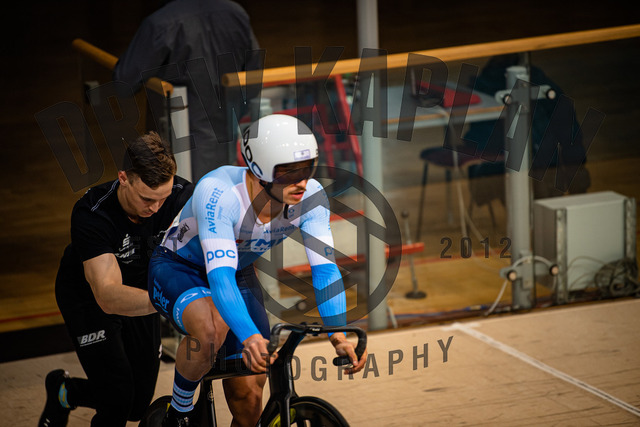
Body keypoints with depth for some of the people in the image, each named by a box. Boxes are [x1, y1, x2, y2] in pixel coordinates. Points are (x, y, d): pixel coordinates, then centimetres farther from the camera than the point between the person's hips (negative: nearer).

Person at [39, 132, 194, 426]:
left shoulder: (180, 195, -26)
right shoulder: (91, 214, -38)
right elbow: (108, 297, -46)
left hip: (140, 288, 4)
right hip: (88, 298, -4)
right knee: (118, 398, -16)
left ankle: (66, 391, 36)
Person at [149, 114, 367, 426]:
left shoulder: (311, 197, -23)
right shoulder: (217, 193, -38)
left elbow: (324, 267, -25)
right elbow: (219, 275, -45)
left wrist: (339, 335, -39)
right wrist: (250, 338, -59)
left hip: (239, 275, 5)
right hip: (178, 269, -5)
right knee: (211, 328, -39)